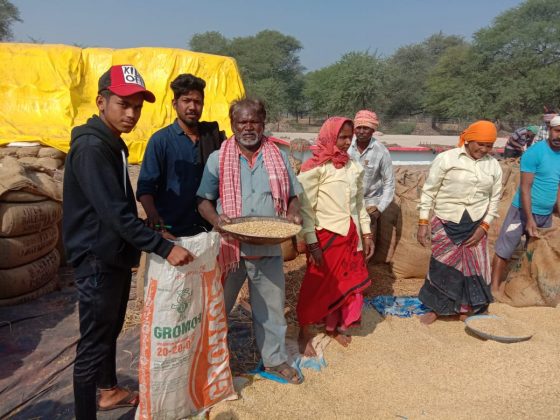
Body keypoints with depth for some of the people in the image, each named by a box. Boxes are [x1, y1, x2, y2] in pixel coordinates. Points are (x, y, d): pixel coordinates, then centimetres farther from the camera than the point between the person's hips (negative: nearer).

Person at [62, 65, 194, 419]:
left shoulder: (112, 143, 9)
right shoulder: (91, 147, -21)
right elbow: (115, 213, -27)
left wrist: (137, 246, 17)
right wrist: (164, 248, -27)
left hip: (116, 256, 10)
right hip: (97, 260, -10)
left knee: (110, 331, 23)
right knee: (93, 344, 1)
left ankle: (109, 391, 42)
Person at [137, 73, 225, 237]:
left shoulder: (212, 134, 4)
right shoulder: (161, 139, -5)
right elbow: (145, 187, -8)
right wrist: (153, 216, -26)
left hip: (208, 228, 3)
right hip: (170, 230, -3)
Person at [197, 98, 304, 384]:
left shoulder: (278, 157, 6)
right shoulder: (218, 159, 0)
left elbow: (292, 195, 11)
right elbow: (203, 199, 0)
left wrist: (292, 213, -11)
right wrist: (216, 219, -21)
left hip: (269, 247, 2)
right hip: (229, 246, -1)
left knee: (271, 306, 12)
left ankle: (275, 359, 31)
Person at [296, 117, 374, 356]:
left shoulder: (354, 167, 7)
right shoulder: (315, 167, -11)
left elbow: (360, 203, 14)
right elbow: (305, 207, -13)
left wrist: (366, 234, 11)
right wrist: (311, 243, -16)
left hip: (350, 236, 6)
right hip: (325, 236, -6)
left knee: (346, 283, 14)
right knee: (318, 285, 5)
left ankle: (335, 326, 35)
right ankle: (305, 333, 24)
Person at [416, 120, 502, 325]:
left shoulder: (493, 165, 3)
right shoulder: (446, 159, -10)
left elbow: (494, 199, 10)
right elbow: (429, 191, -7)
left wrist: (484, 227, 0)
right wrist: (423, 222, -9)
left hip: (475, 225, 4)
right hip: (446, 224, -3)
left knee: (473, 268, 7)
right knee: (442, 267, 2)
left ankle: (465, 311, 26)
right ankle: (435, 308, 22)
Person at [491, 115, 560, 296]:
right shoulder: (534, 152, -14)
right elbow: (525, 187, -17)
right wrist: (529, 219, -20)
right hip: (524, 210, -7)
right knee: (504, 250, -4)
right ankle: (494, 288, 3)